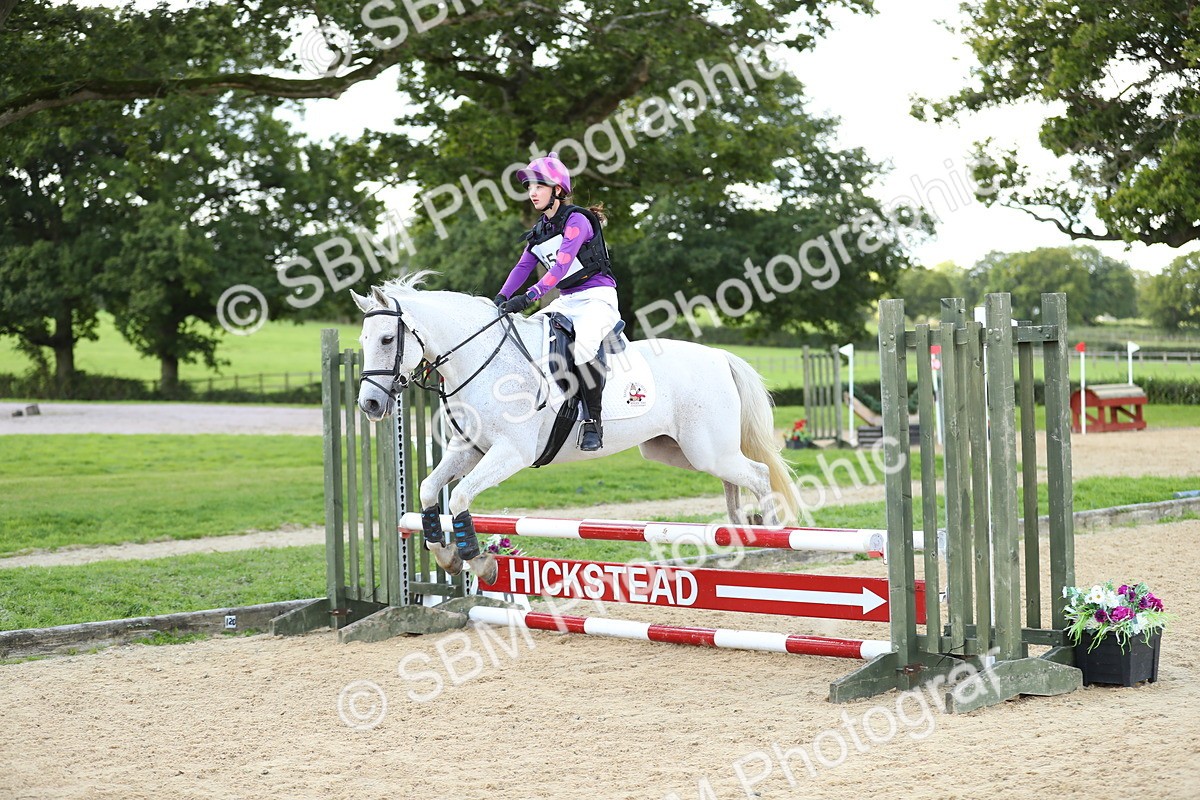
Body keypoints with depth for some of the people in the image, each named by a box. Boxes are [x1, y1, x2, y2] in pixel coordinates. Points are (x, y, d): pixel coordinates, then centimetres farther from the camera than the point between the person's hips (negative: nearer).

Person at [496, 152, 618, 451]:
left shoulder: (576, 220, -12)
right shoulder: (540, 230, 14)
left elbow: (561, 266, -24)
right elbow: (523, 267, 6)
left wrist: (529, 297, -33)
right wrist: (501, 298, -10)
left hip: (598, 298, -9)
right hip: (566, 301, 9)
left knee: (584, 343, -36)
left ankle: (593, 420, -25)